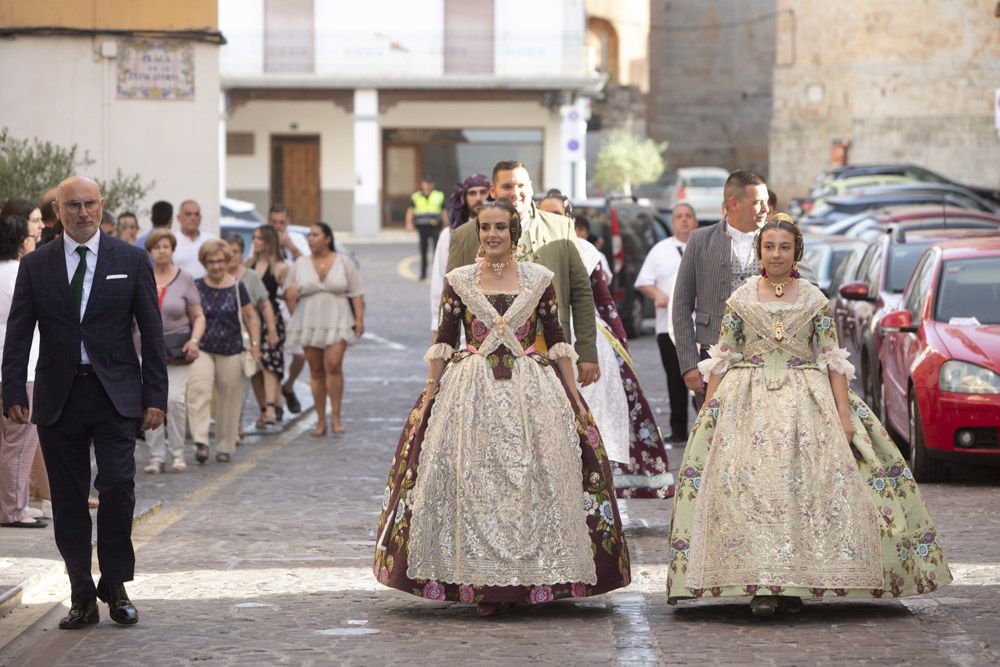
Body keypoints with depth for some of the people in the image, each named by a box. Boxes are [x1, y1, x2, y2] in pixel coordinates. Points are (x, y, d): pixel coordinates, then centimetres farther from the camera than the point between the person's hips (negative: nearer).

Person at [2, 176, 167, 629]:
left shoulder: (131, 261, 4)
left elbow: (152, 333, 4)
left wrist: (155, 397, -2)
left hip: (115, 392, -1)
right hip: (58, 397, 1)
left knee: (118, 486, -12)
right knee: (68, 499, 3)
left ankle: (115, 587, 5)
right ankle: (82, 599, 10)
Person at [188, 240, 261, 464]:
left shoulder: (237, 288, 2)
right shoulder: (196, 287, 3)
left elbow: (251, 317, 9)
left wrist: (255, 344, 1)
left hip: (231, 352, 1)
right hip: (202, 350, -1)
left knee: (230, 399, 4)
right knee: (198, 389, -22)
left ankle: (225, 446, 18)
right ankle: (201, 441, -26)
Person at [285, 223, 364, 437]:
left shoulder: (344, 262, 5)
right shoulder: (300, 264, 9)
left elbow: (356, 293, 4)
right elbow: (288, 291, 15)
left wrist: (359, 318, -4)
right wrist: (290, 293, -8)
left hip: (337, 323, -2)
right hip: (309, 323, 2)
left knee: (333, 365, -17)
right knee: (316, 371, 4)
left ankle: (336, 415, -7)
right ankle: (321, 420, 10)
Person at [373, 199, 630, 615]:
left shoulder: (539, 279, 6)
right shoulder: (458, 281, 5)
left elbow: (557, 341, 7)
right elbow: (443, 343, 7)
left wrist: (573, 395, 4)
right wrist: (430, 392, 1)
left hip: (531, 392, 0)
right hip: (471, 392, 0)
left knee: (534, 482, -3)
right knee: (472, 482, -5)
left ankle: (535, 577, 7)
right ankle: (478, 580, 1)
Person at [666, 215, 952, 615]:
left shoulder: (814, 300, 6)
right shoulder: (741, 299, 7)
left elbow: (832, 360, 4)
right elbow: (721, 358, 8)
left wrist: (844, 415, -4)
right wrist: (708, 412, 1)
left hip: (805, 401, 0)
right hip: (748, 400, 0)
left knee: (806, 482, -9)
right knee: (751, 483, -13)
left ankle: (793, 583, -3)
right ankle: (761, 585, -14)